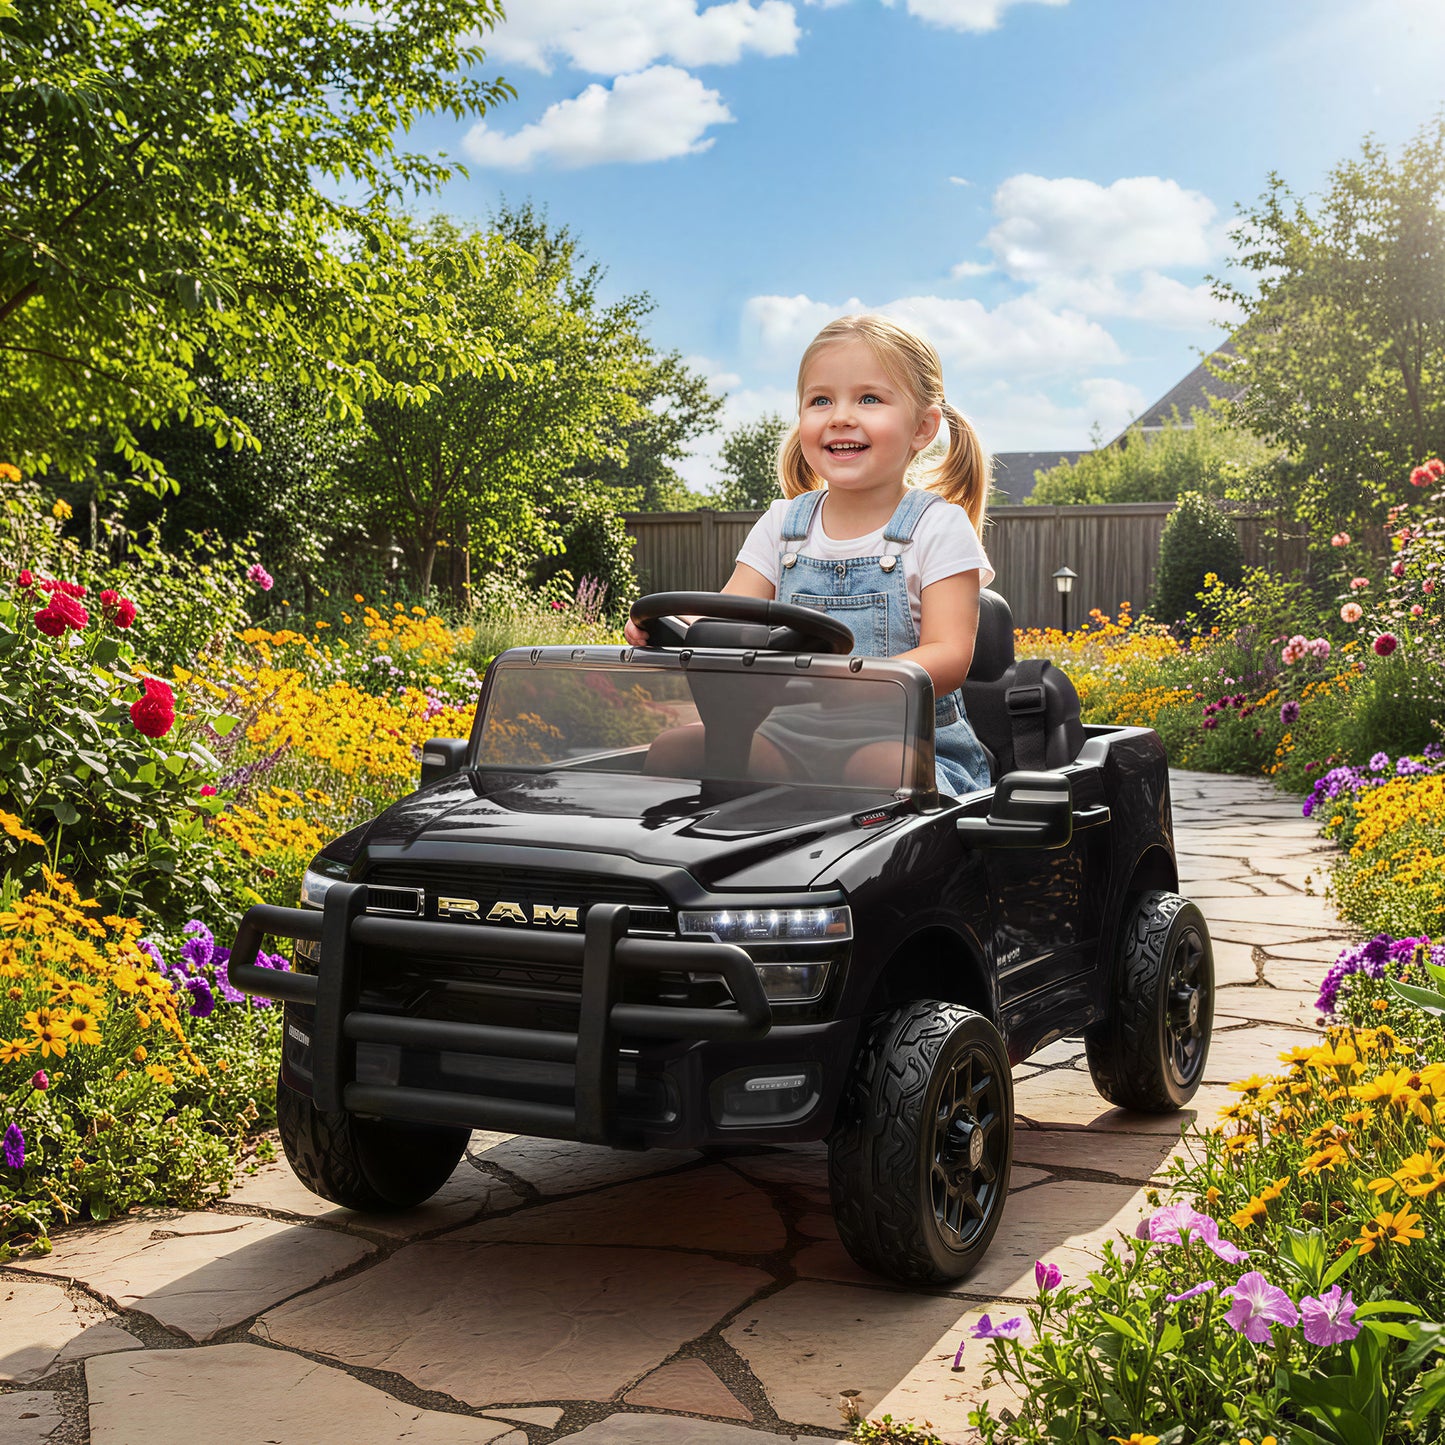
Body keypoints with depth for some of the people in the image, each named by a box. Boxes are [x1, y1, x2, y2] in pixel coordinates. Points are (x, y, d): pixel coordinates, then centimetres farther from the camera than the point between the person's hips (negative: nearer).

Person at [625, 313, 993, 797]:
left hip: (910, 742, -4)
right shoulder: (783, 524, 12)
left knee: (887, 770, -40)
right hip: (793, 733, 4)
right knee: (673, 747, -20)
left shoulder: (938, 526, -2)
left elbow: (949, 656, -12)